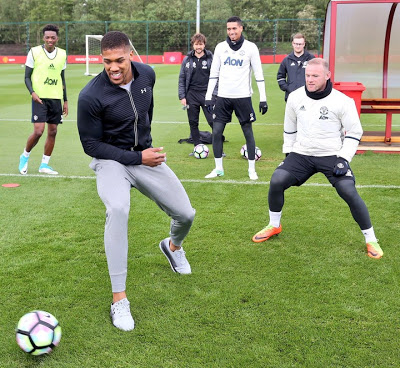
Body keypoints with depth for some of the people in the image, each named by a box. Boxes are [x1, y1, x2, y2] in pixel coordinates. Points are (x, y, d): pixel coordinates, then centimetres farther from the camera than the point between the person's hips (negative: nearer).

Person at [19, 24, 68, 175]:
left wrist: (65, 101, 15)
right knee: (38, 131, -13)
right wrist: (32, 92, -17)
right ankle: (25, 156, 13)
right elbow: (27, 77, 0)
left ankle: (44, 164, 16)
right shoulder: (34, 52, -3)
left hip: (56, 98, 4)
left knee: (52, 131, 5)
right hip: (39, 97, -4)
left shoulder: (62, 54, 8)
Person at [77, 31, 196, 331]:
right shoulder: (91, 96, -23)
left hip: (144, 155, 5)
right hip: (110, 161, -5)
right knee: (118, 209, -35)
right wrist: (137, 158, -21)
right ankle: (119, 300, -25)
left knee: (185, 215, 2)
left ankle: (173, 246, 43)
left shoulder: (146, 74, -7)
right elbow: (91, 145, -16)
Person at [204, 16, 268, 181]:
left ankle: (252, 169, 15)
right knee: (216, 132, -1)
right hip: (223, 97, 3)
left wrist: (263, 98, -6)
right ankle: (218, 168, 13)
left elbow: (259, 74, -1)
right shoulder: (220, 47, 5)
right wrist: (208, 96, 4)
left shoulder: (250, 47, -2)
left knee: (248, 132, 2)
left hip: (243, 97, -2)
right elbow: (213, 73, 9)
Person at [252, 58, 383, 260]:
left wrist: (344, 158, -11)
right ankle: (274, 226, 13)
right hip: (301, 155, 3)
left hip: (332, 156, -3)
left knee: (349, 192, -19)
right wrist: (288, 152, 12)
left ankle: (370, 240, 1)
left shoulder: (342, 101, -11)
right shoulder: (295, 97, -1)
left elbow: (354, 132, -2)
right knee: (276, 182, -14)